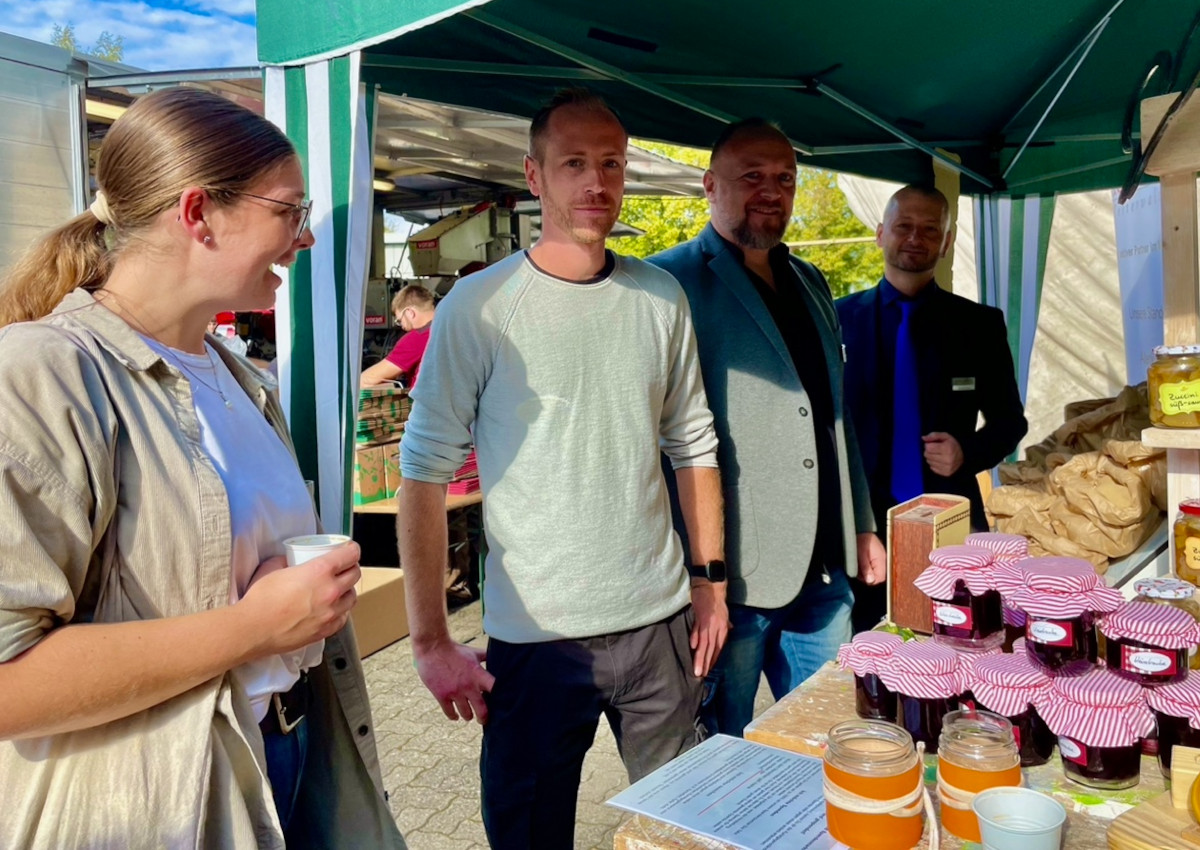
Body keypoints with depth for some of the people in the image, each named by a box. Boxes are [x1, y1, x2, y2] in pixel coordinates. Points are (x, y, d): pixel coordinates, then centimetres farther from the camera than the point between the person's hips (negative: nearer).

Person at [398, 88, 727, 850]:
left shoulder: (662, 297, 3)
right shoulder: (479, 308, -10)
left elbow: (694, 446, 10)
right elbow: (424, 476, -9)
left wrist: (710, 581, 8)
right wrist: (431, 641, -10)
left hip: (662, 623, 4)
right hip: (537, 638, -3)